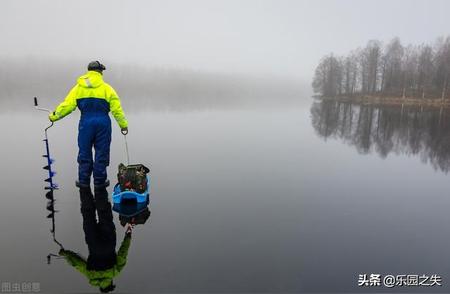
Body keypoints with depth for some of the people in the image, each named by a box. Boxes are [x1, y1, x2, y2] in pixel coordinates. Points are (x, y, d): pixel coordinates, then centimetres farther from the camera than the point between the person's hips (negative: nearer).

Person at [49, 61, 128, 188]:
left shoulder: (78, 87, 5)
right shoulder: (107, 88, 0)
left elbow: (67, 105, 1)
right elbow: (116, 109, -3)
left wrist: (54, 116, 14)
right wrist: (123, 125, 4)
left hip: (86, 123, 2)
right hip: (103, 123, -1)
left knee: (84, 152, 12)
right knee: (101, 153, 7)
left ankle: (83, 180, 17)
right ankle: (100, 181, 13)